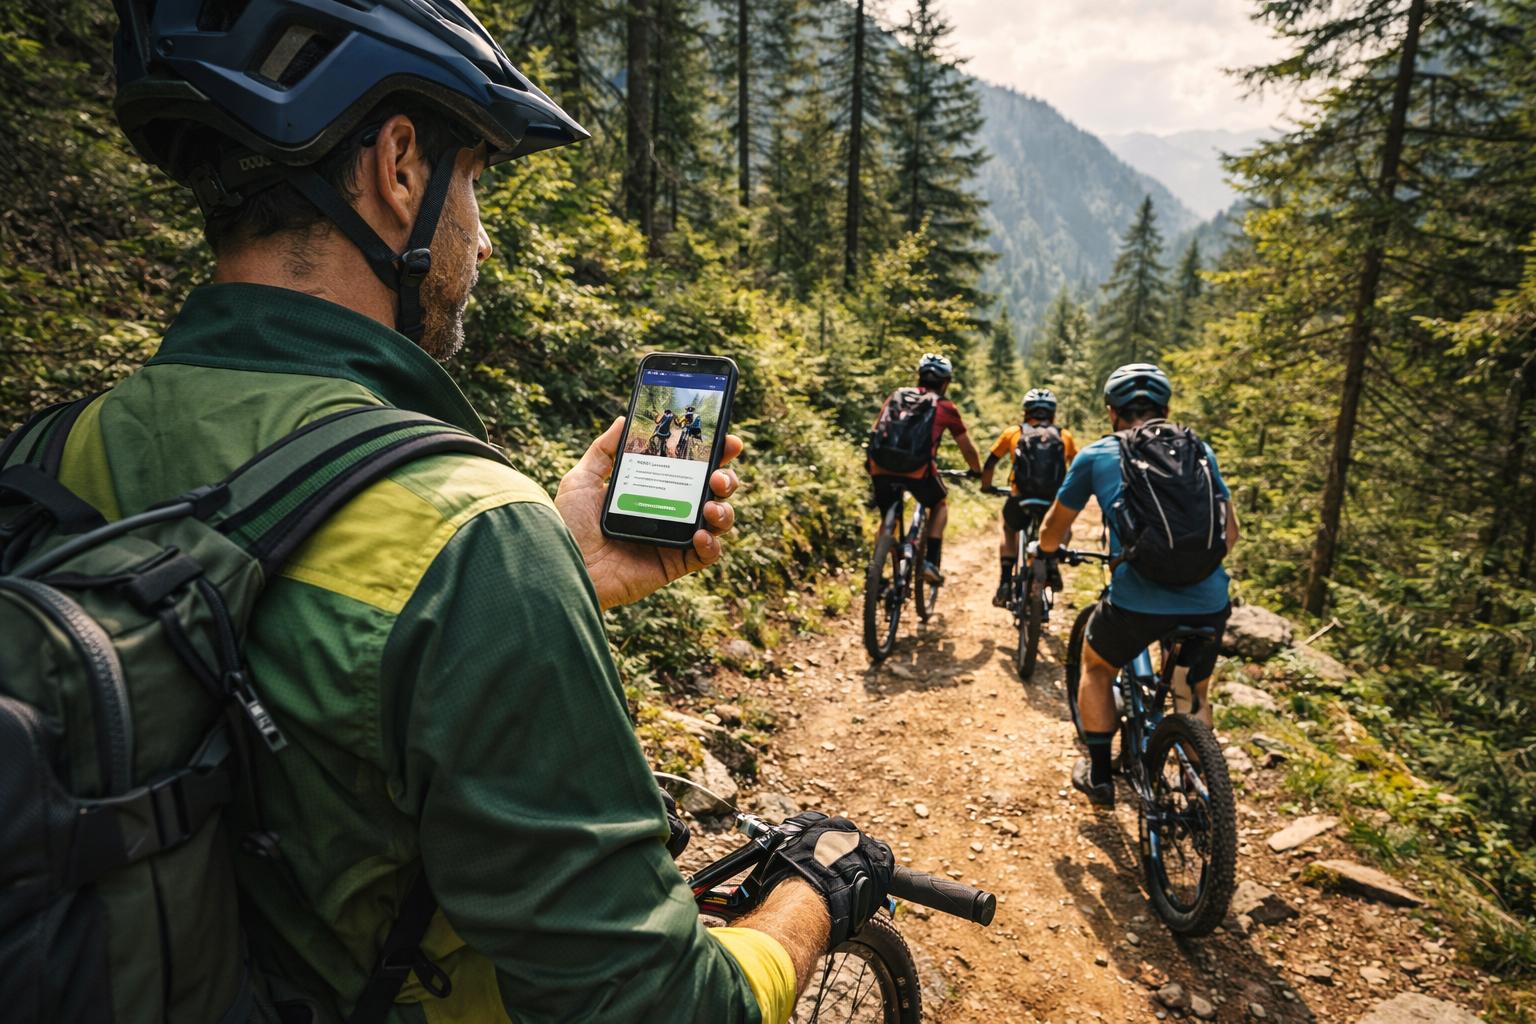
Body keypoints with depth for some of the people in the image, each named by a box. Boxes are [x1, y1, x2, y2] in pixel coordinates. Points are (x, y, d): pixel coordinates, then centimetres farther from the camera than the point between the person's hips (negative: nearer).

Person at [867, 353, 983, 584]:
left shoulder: (897, 396, 23)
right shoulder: (945, 407, 15)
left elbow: (875, 432, 29)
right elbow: (967, 448, 24)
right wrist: (977, 471, 42)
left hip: (881, 469, 3)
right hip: (917, 470, -3)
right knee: (940, 504, 26)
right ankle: (931, 562, 14)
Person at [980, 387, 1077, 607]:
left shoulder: (1013, 433, 14)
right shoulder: (1065, 436, 16)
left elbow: (989, 465, 18)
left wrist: (986, 486, 37)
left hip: (1020, 500, 0)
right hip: (1055, 503, 1)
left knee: (1009, 531, 31)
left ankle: (1005, 581, 20)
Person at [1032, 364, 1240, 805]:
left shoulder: (1096, 455, 10)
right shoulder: (1198, 449, 16)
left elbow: (1053, 530, 20)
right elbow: (1229, 533, 21)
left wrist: (1044, 551, 42)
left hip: (1138, 602, -2)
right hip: (1209, 603, 3)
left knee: (1097, 667, 28)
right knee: (1194, 695, 30)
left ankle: (1098, 776, 33)